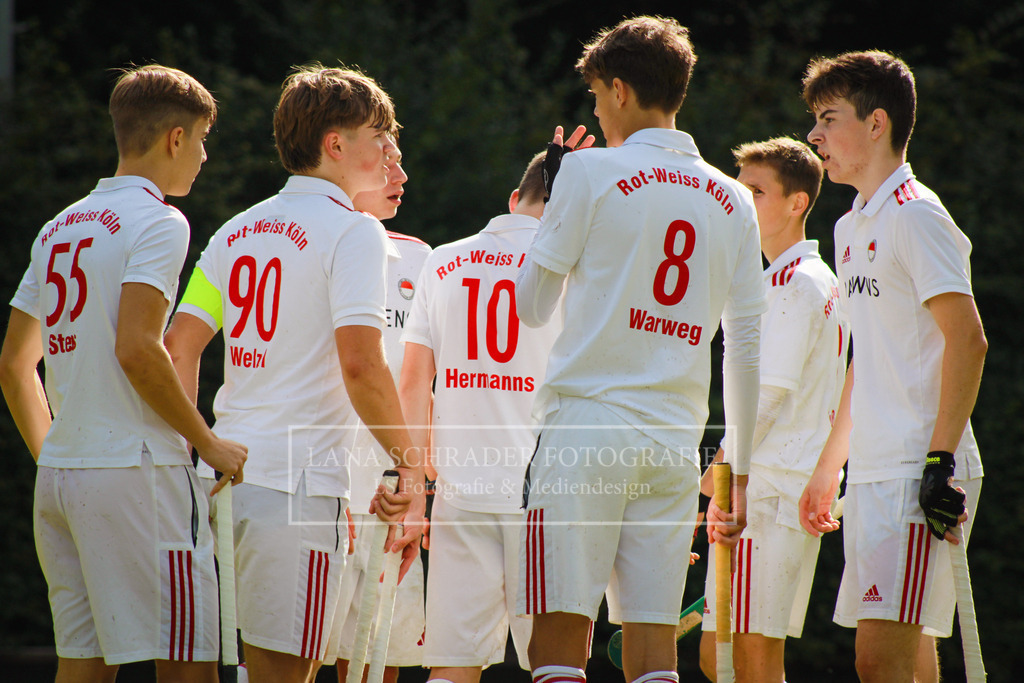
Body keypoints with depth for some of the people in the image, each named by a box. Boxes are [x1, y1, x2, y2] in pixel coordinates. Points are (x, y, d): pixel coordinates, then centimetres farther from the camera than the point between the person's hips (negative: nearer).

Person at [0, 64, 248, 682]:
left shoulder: (59, 229, 17)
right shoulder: (157, 222, -7)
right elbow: (137, 351, -19)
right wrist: (210, 444, -10)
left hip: (60, 475, 8)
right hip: (137, 470, -8)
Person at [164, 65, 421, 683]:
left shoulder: (238, 231, 16)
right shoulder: (353, 232, -6)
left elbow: (179, 349, 12)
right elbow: (360, 365, -17)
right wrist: (409, 462, -8)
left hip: (227, 471, 7)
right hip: (300, 476, -7)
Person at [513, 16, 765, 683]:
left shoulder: (591, 172, -1)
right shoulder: (733, 201, 11)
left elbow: (530, 306, 6)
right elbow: (746, 348, 12)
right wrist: (740, 472, 19)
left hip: (587, 423, -4)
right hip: (676, 442, 4)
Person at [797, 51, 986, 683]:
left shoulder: (916, 216, -9)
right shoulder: (853, 228, 19)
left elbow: (967, 340, -15)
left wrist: (941, 461, -20)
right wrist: (829, 467, 26)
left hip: (918, 472, -9)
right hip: (872, 475, 9)